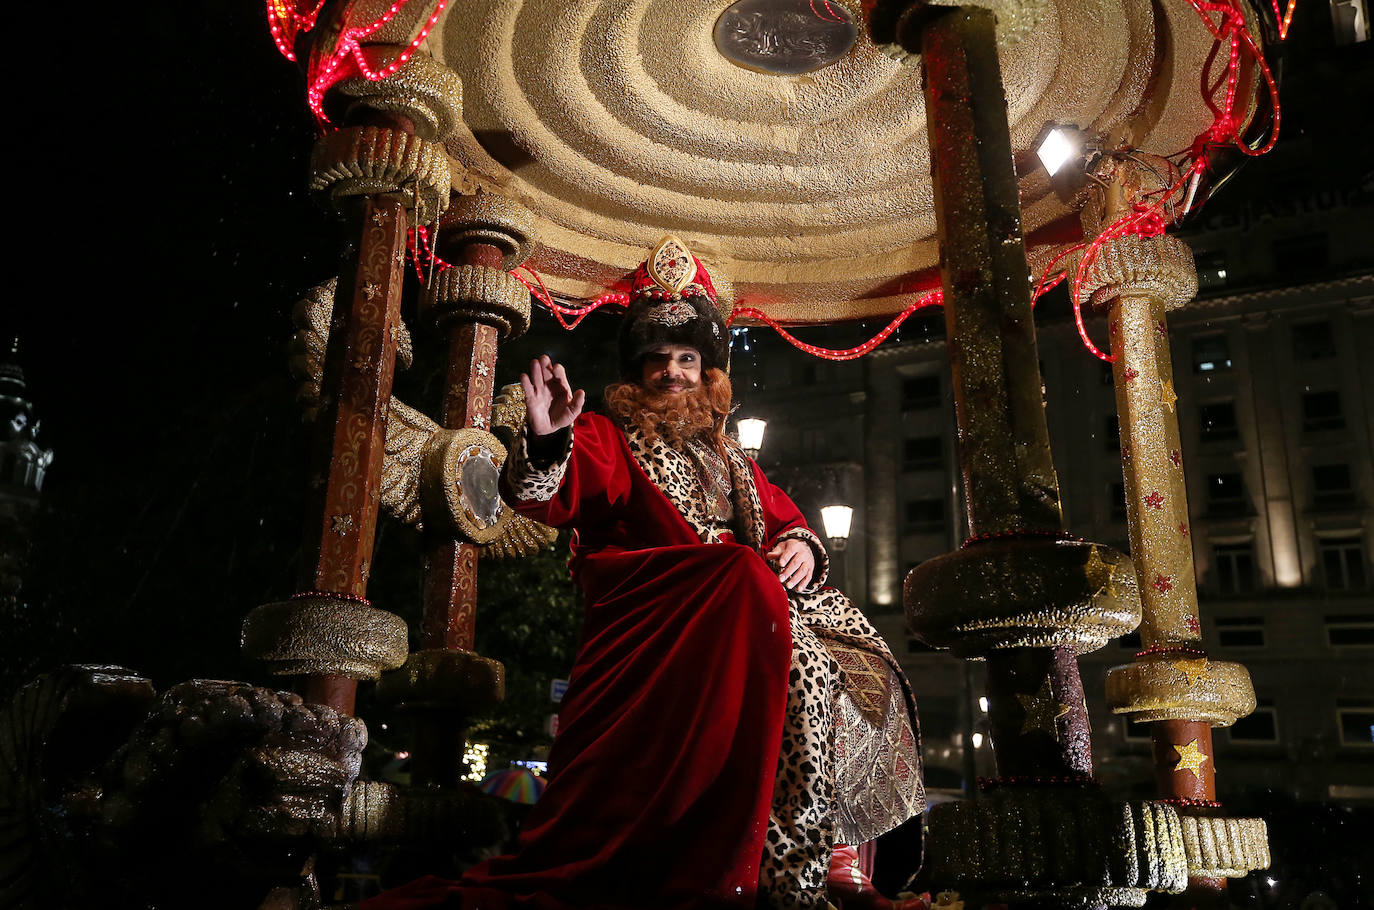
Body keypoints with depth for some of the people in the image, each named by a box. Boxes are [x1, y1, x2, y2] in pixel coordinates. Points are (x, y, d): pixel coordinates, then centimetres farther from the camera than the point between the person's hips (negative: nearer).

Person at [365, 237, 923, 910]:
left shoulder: (726, 456, 30)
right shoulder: (608, 439, 11)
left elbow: (785, 517, 24)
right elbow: (540, 497, -8)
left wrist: (801, 545, 0)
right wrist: (545, 441, -30)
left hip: (740, 608, 6)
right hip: (651, 619, -6)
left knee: (846, 649, -14)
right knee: (746, 576, -33)